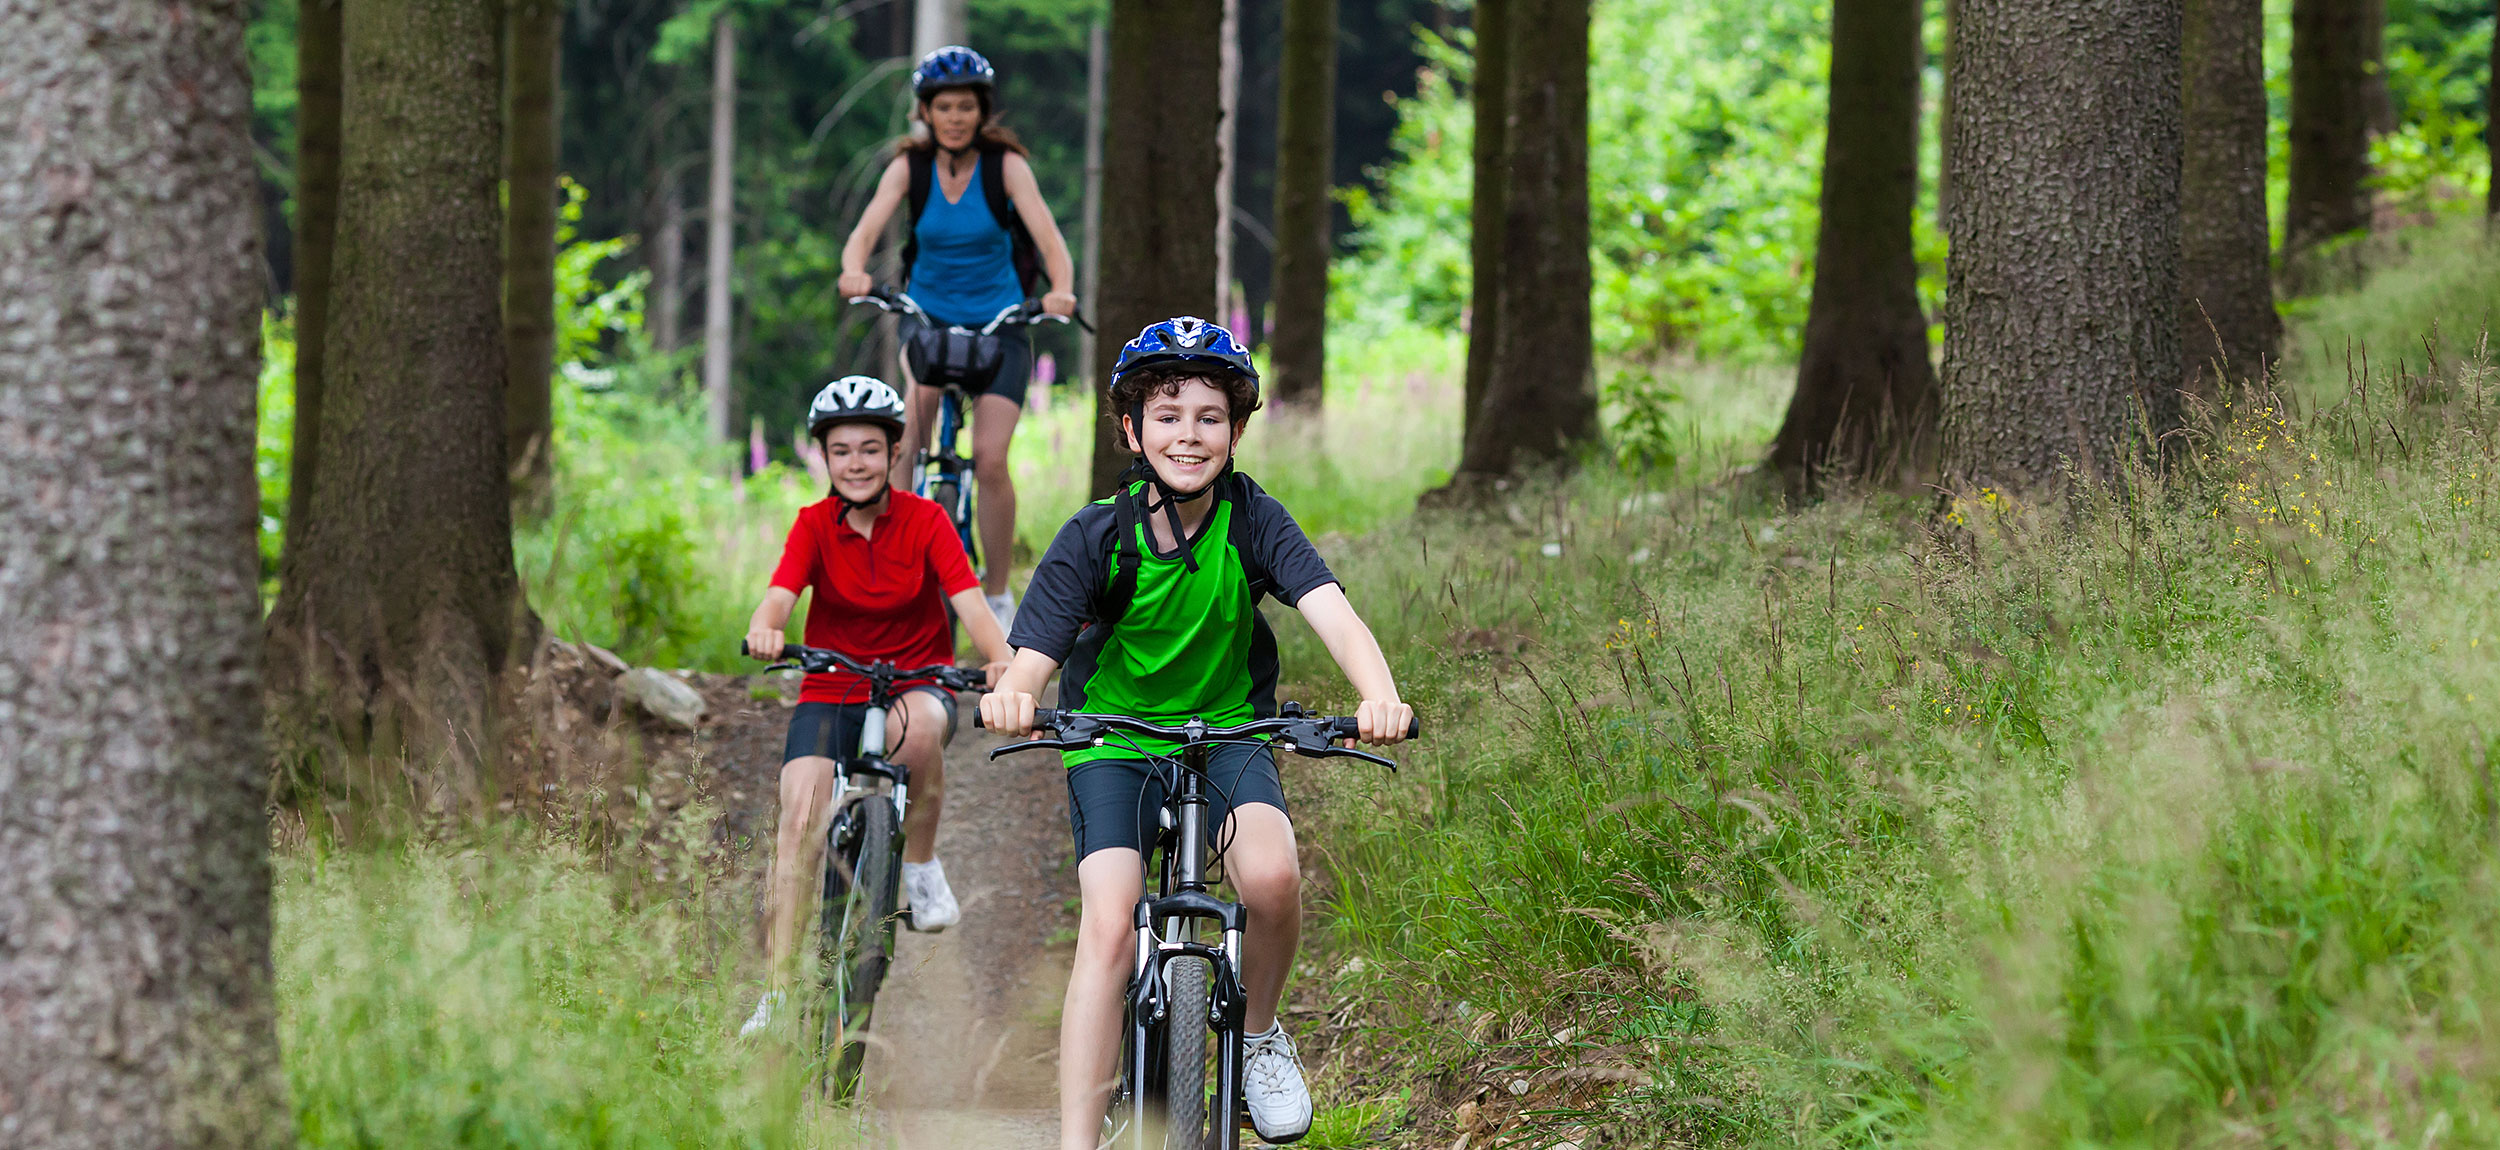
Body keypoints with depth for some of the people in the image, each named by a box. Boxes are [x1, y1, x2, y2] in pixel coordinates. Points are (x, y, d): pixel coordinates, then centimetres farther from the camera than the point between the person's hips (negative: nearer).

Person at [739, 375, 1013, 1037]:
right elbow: (780, 597, -19)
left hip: (917, 682, -1)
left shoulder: (924, 521, -6)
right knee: (800, 821, -21)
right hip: (831, 692, 1)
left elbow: (970, 603, -18)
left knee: (917, 727, -38)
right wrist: (764, 630, -44)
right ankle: (776, 995, -19)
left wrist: (1001, 656, -40)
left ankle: (922, 867, -14)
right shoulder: (815, 525, -3)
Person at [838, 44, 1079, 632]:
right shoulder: (910, 166, -8)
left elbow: (1049, 236, -24)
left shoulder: (1006, 165, -13)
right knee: (911, 434, -24)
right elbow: (865, 231, -21)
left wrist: (1062, 290, -45)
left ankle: (997, 593, 2)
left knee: (990, 459, -15)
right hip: (928, 313, 2)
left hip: (999, 320, -2)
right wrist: (855, 271, -44)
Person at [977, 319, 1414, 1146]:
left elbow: (1331, 611, -27)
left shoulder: (1254, 521, -12)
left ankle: (1259, 1032, 2)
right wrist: (1012, 695, -48)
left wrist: (1380, 695, -48)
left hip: (1227, 733, 1)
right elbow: (1034, 657, -22)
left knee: (1272, 876, -28)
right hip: (1114, 743, -1)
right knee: (1108, 928, -20)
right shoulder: (1096, 537, -14)